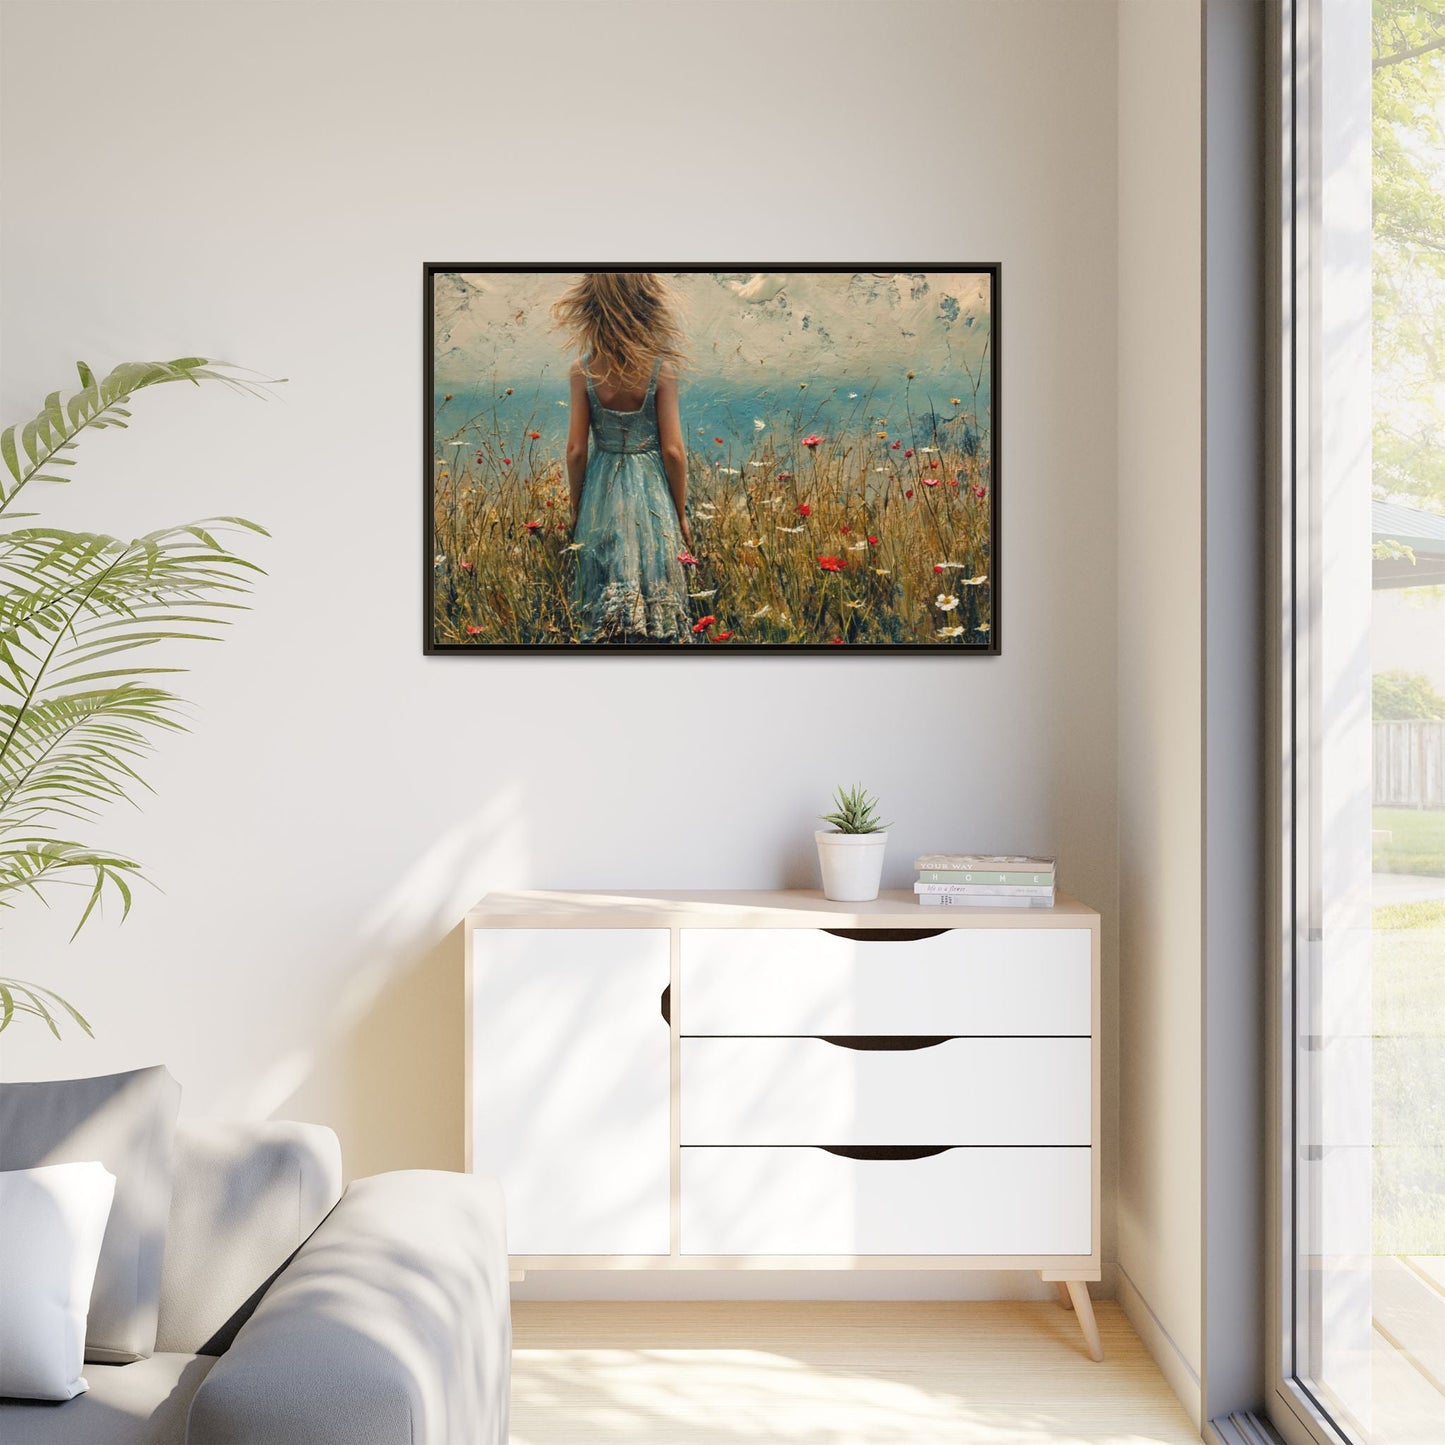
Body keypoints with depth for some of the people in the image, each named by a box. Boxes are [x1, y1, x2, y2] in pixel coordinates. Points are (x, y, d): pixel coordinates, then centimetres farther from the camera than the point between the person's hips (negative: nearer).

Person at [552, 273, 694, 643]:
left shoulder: (584, 369, -9)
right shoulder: (661, 367, -13)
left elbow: (576, 450, -5)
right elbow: (672, 451, -10)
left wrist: (576, 508, 8)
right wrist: (681, 514, 1)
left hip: (601, 494, 2)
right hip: (652, 496, -1)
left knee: (604, 606, 13)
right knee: (657, 600, 10)